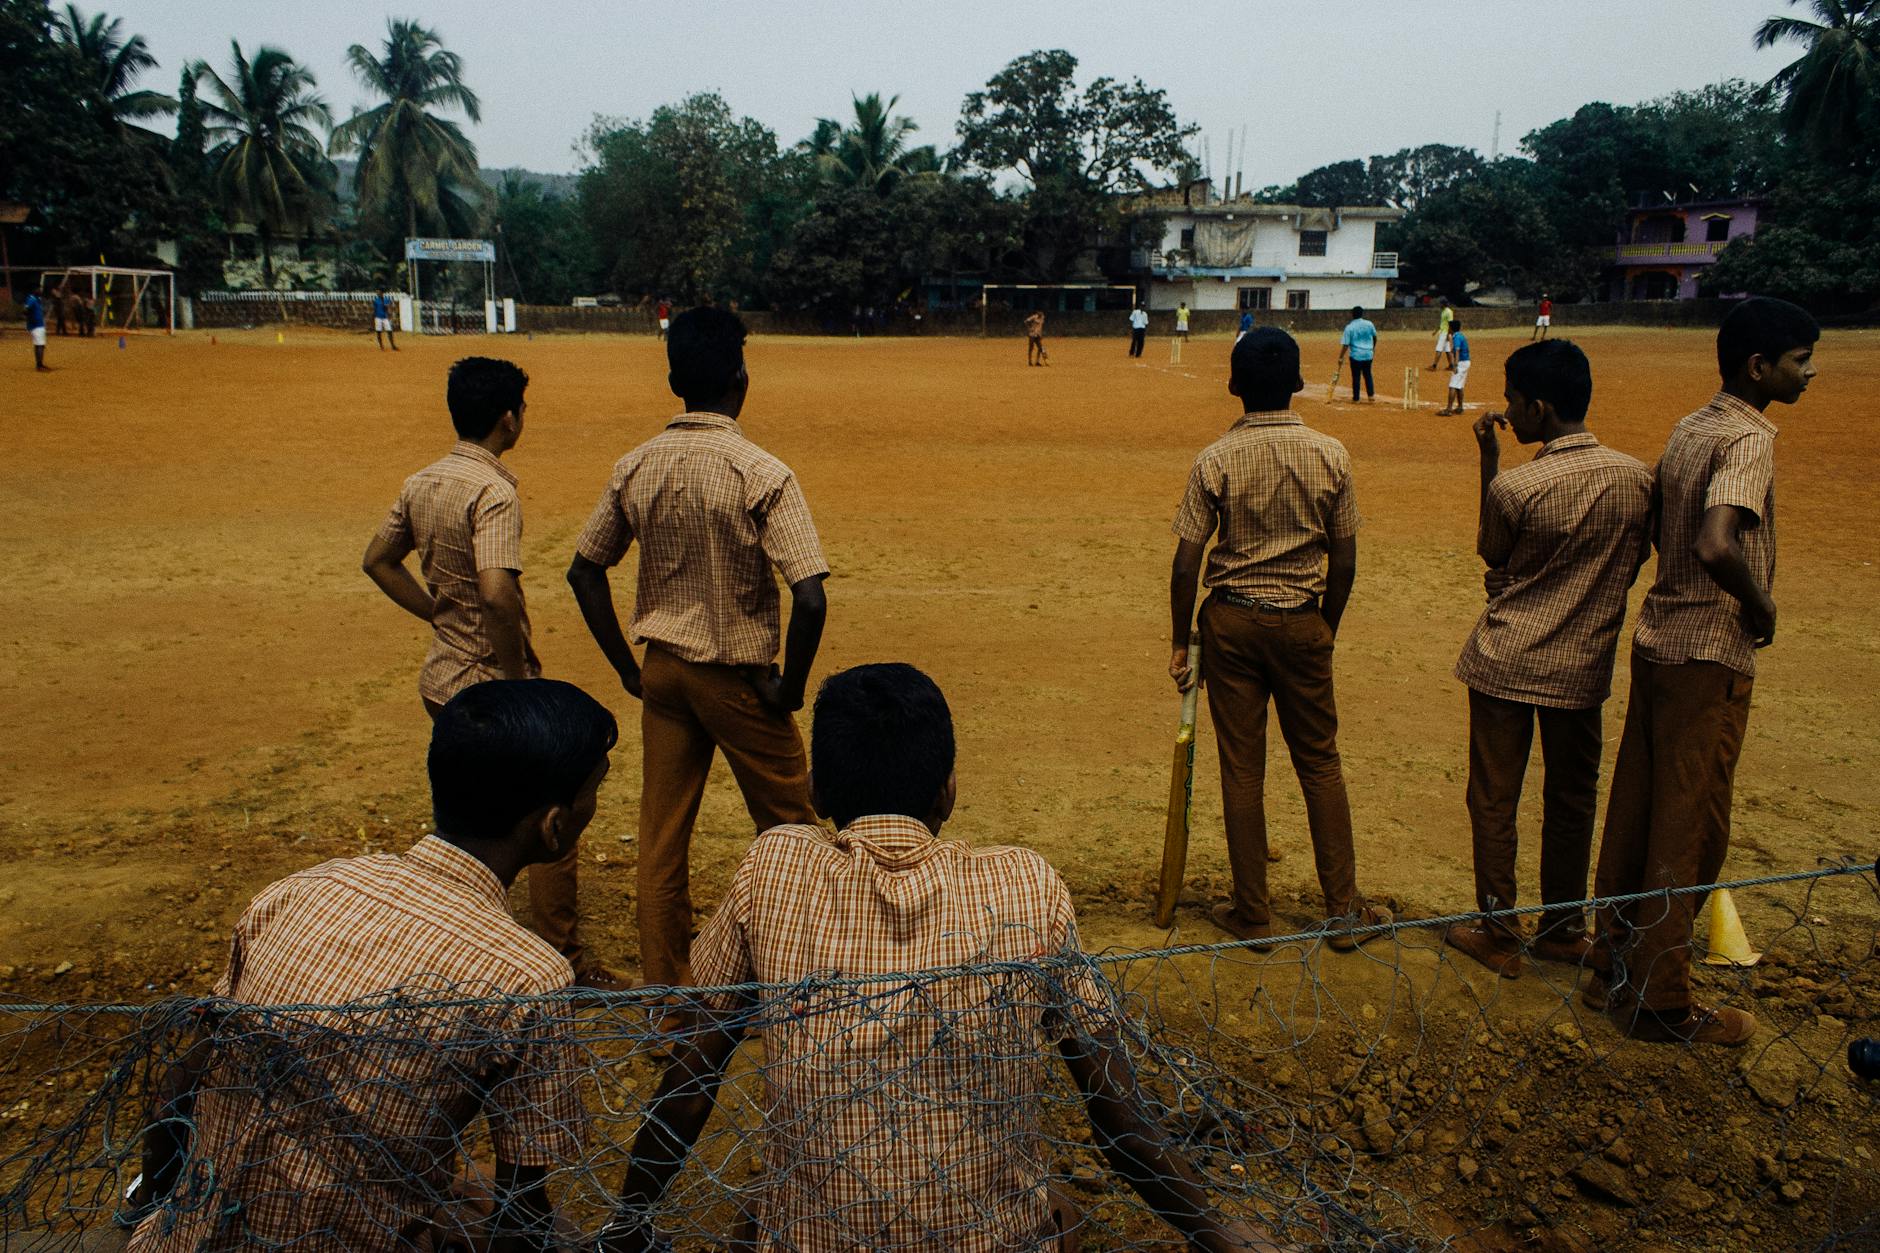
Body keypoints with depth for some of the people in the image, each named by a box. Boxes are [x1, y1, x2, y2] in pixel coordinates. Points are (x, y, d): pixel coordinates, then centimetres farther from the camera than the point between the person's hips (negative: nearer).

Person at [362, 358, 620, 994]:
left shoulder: (422, 483, 7)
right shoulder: (493, 491, -20)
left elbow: (378, 561, 18)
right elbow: (498, 592, -32)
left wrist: (440, 616, 14)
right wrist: (519, 681, -21)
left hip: (441, 679, 9)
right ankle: (564, 961, 12)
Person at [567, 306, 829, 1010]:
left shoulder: (634, 468, 0)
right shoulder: (761, 474, -17)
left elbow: (585, 573, 7)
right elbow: (810, 599, -25)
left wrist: (628, 669, 12)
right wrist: (790, 685, -11)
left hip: (662, 670, 5)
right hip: (738, 675, -5)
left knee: (661, 839, 13)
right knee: (788, 827, 14)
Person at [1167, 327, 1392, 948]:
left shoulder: (1215, 460, -9)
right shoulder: (1330, 455, -4)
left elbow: (1186, 564, -10)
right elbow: (1344, 562, -1)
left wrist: (1182, 643, 1)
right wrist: (1327, 630, 13)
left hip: (1230, 622, -1)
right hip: (1301, 622, 1)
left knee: (1242, 770, 7)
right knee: (1321, 764, 13)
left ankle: (1252, 915, 17)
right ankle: (1344, 910, 20)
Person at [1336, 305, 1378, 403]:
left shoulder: (1349, 327, -10)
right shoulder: (1369, 324, 0)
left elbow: (1345, 344, -13)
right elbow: (1375, 337, 15)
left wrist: (1341, 357, -7)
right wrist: (1373, 347, 33)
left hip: (1356, 355, -3)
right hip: (1368, 354, 3)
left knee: (1356, 376, 5)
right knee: (1367, 374, 19)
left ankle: (1356, 398, 10)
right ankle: (1371, 395, 15)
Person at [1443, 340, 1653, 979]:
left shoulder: (1515, 486, -19)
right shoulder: (1637, 477, -6)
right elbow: (1633, 564, 7)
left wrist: (1487, 461, 0)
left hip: (1505, 662, -4)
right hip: (1585, 665, 4)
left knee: (1494, 800, 9)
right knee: (1572, 799, 17)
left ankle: (1497, 935, 18)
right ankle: (1563, 930, 29)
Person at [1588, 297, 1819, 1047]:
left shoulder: (1689, 429, 10)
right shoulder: (1749, 439, -18)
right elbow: (1717, 545, -33)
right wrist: (1761, 607, -16)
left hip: (1657, 641, 9)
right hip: (1710, 656, -9)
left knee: (1634, 816, 15)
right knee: (1690, 835, 2)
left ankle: (1614, 969, 27)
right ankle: (1660, 1003, 12)